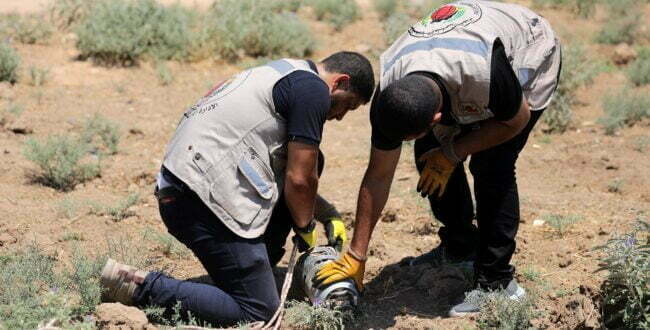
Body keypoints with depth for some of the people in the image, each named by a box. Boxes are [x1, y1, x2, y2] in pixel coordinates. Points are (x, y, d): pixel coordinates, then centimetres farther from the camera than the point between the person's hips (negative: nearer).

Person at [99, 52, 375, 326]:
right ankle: (143, 286, -8)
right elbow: (299, 180, -5)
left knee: (311, 159, 20)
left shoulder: (286, 73, 25)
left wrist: (327, 214, 29)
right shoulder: (313, 91, -5)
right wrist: (305, 229, 12)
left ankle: (259, 268, 21)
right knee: (260, 311, -4)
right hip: (205, 198, -10)